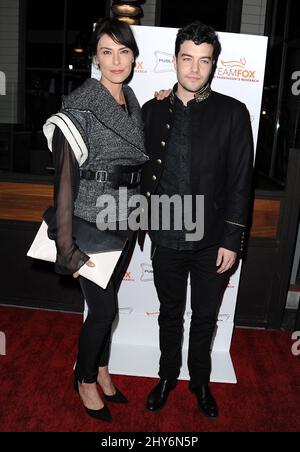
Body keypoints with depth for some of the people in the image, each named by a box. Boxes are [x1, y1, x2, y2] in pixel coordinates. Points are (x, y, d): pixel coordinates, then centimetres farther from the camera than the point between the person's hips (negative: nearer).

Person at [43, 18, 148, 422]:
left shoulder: (134, 103, 8)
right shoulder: (80, 105, -12)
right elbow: (65, 176, -16)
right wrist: (66, 247, -17)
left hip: (125, 218, 6)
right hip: (91, 219, -6)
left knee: (105, 302, 17)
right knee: (104, 307, 3)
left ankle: (101, 371, 38)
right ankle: (85, 381, 29)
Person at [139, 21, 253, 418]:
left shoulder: (232, 113, -5)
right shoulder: (153, 111, 2)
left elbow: (240, 182, -6)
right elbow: (144, 174, 6)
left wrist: (232, 241, -9)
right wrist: (141, 225, 6)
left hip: (212, 242, -1)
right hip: (166, 238, 2)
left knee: (205, 318, 16)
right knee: (170, 314, 19)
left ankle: (200, 381, 41)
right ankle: (168, 376, 43)